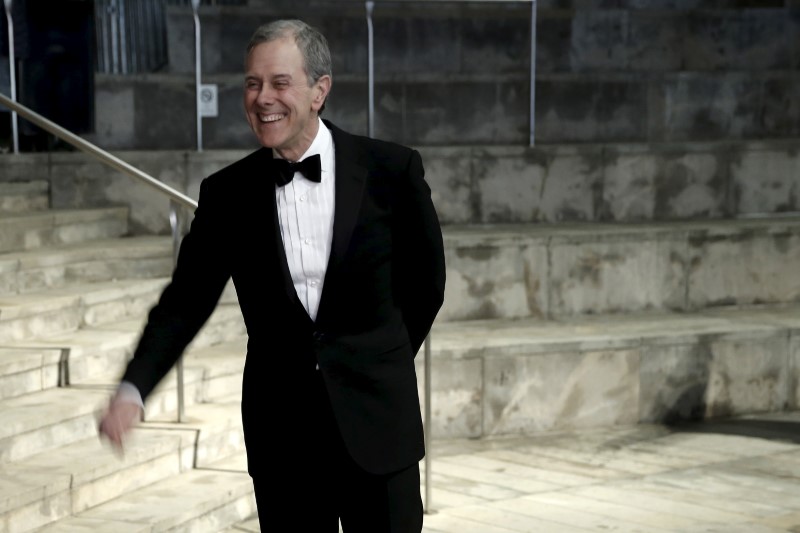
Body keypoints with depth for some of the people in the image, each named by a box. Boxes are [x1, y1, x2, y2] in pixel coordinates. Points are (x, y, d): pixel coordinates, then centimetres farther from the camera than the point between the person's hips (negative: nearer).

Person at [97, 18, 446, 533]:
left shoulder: (391, 169, -5)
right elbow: (186, 300, 1)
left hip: (376, 418, -1)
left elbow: (426, 280, 7)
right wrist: (132, 389, -13)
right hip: (279, 427, 2)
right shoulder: (227, 193, 0)